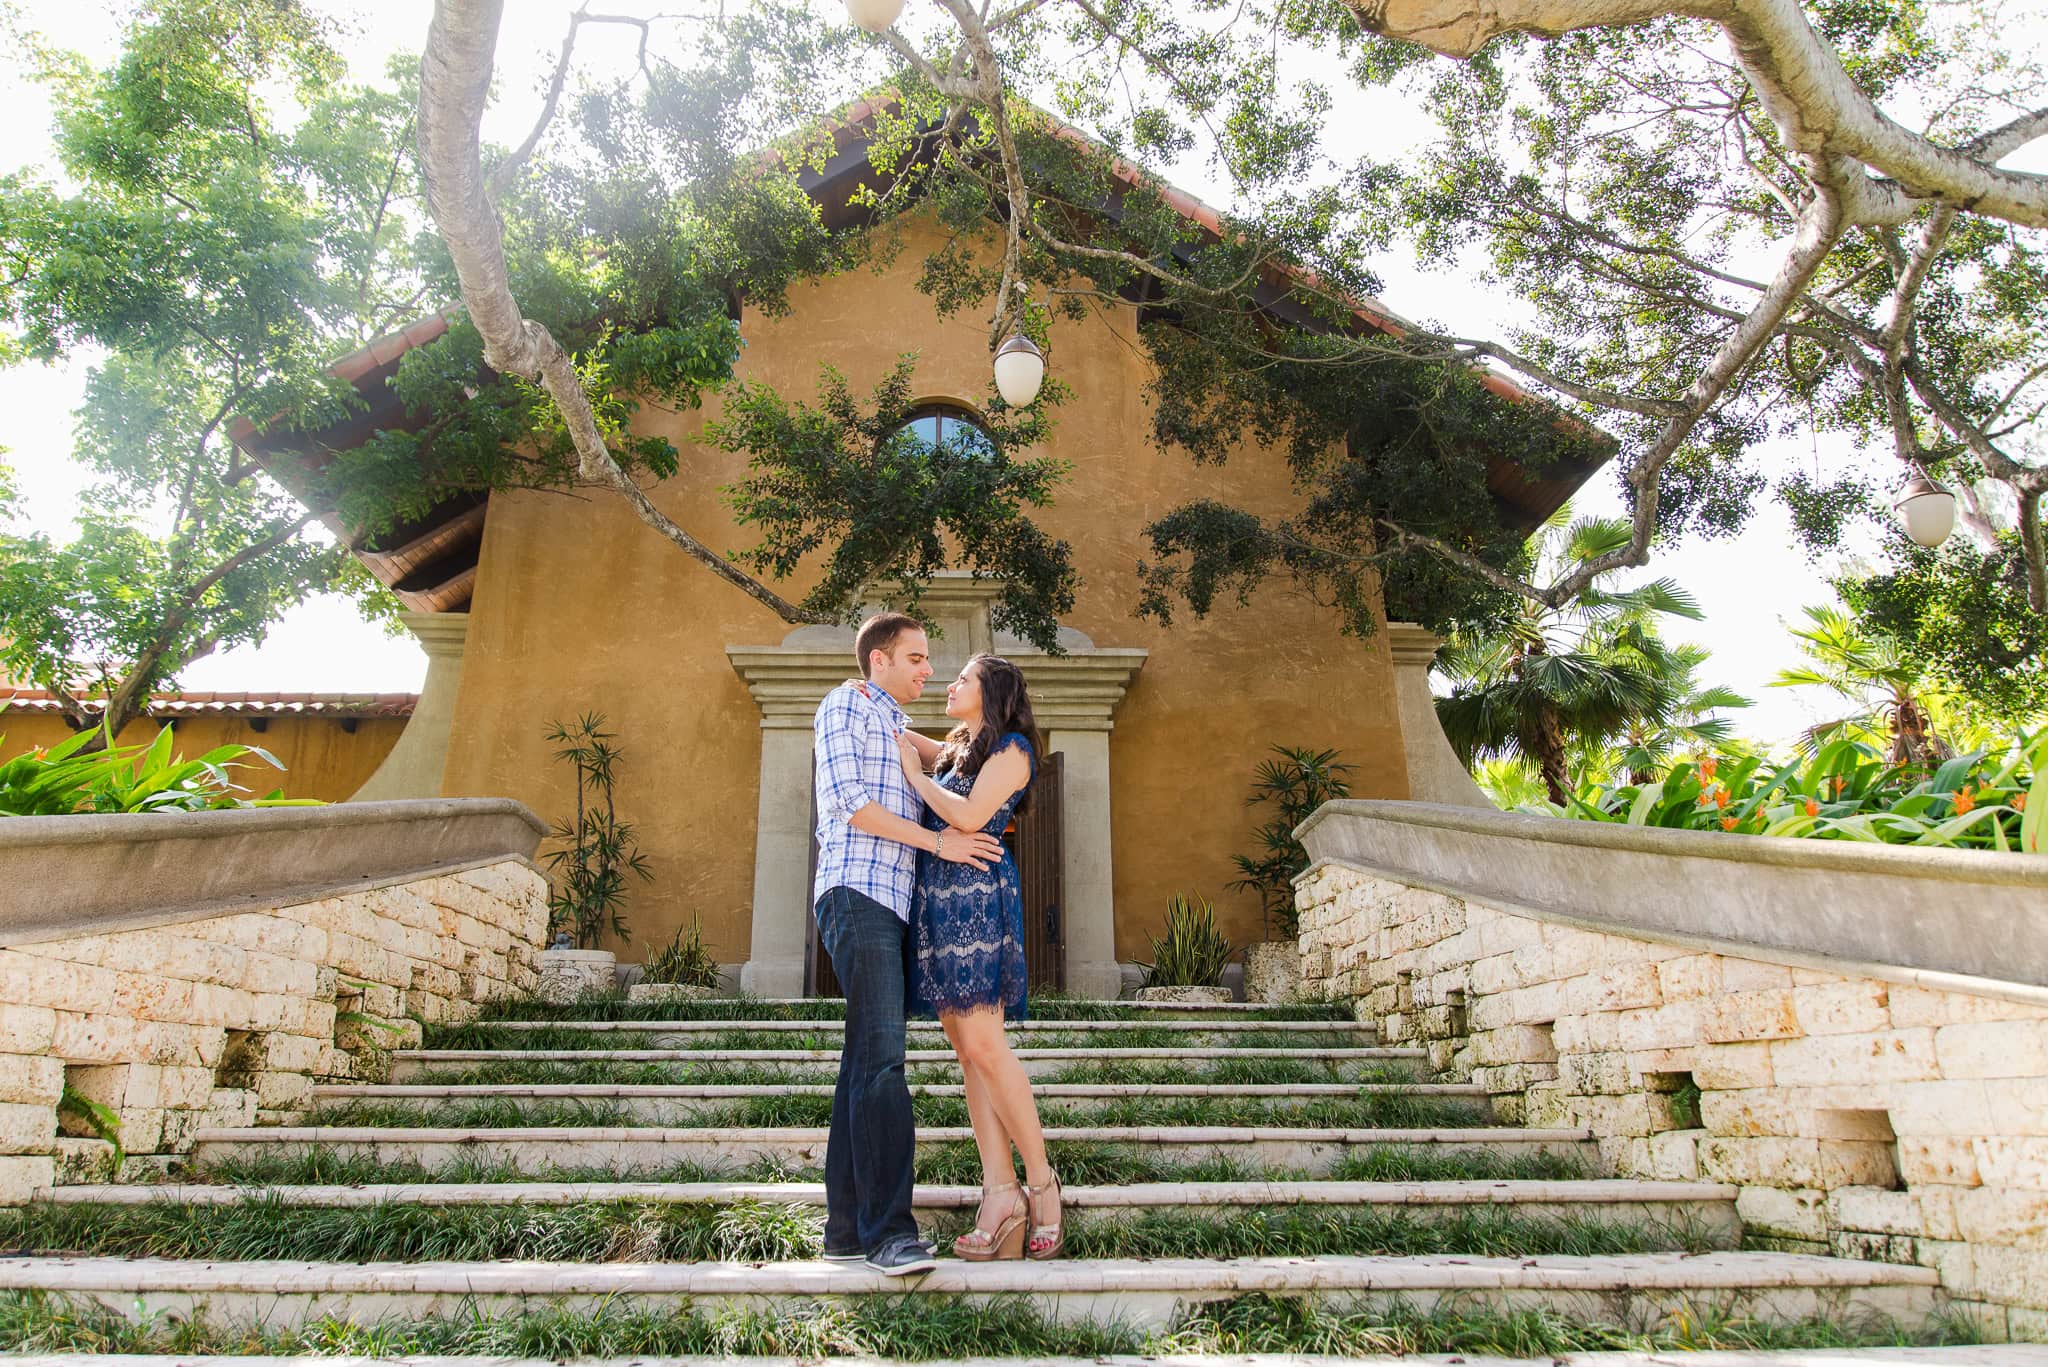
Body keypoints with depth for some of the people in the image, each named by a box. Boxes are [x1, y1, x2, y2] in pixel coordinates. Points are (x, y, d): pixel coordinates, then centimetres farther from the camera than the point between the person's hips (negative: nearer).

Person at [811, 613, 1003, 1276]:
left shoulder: (901, 729, 28)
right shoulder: (846, 704, 2)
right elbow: (848, 801, -10)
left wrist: (978, 823, 19)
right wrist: (937, 840, -9)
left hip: (893, 903, 9)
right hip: (857, 892, -9)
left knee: (866, 1061, 6)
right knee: (882, 1057, -16)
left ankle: (848, 1227, 9)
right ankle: (889, 1230, -17)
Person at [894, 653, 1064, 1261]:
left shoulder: (1011, 748, 0)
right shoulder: (956, 751, 23)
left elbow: (969, 817, -13)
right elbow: (898, 737, 37)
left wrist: (915, 775, -2)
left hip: (976, 897, -8)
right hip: (935, 900, 8)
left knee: (983, 1046, -14)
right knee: (968, 1051, 0)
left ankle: (1041, 1181, -3)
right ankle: (1001, 1194, -1)